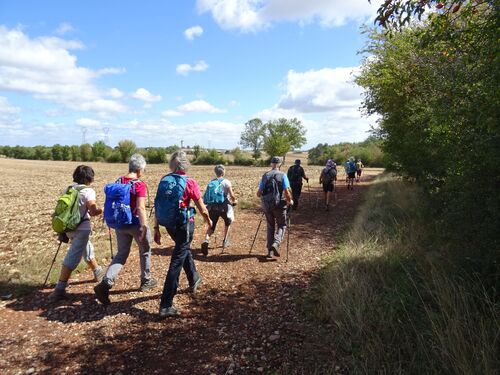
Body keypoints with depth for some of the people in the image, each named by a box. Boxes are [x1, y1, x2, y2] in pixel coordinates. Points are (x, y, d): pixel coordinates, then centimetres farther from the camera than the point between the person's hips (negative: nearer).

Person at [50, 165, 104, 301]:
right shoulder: (88, 191, -12)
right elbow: (93, 211, -18)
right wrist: (103, 209, 0)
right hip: (81, 228, -8)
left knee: (87, 249, 25)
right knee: (72, 257, -6)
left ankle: (98, 272, 44)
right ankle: (59, 289, -8)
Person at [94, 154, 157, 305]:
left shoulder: (118, 182, 3)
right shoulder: (140, 185, -17)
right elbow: (140, 208, -24)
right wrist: (144, 227, -22)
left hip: (120, 223, 6)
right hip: (136, 223, -5)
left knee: (121, 254, 14)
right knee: (145, 250, 18)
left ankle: (105, 283, -4)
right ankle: (146, 281, 31)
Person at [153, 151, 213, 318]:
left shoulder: (164, 180, 1)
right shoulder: (189, 182, -13)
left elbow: (157, 206, 2)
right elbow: (201, 207, -6)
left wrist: (156, 228, 9)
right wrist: (208, 220, 13)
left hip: (168, 224, 6)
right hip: (184, 224, -6)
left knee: (185, 249, 28)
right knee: (177, 261, -2)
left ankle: (194, 280, 49)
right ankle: (165, 306, -2)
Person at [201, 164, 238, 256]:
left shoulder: (211, 182, 12)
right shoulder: (226, 182, -3)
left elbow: (207, 196, 13)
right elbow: (232, 195, -8)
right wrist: (235, 201, 12)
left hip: (212, 207, 3)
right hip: (223, 206, -3)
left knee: (211, 226, 9)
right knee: (228, 222, 25)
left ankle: (206, 240, -19)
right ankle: (225, 241, 30)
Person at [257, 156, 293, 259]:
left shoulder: (265, 175, 4)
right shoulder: (282, 175, -6)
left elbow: (259, 193, 3)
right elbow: (286, 192, -13)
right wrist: (290, 200, 5)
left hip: (267, 205, 3)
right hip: (279, 204, -3)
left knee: (270, 226, 17)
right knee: (282, 225, 14)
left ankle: (270, 250, 15)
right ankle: (276, 244, -9)